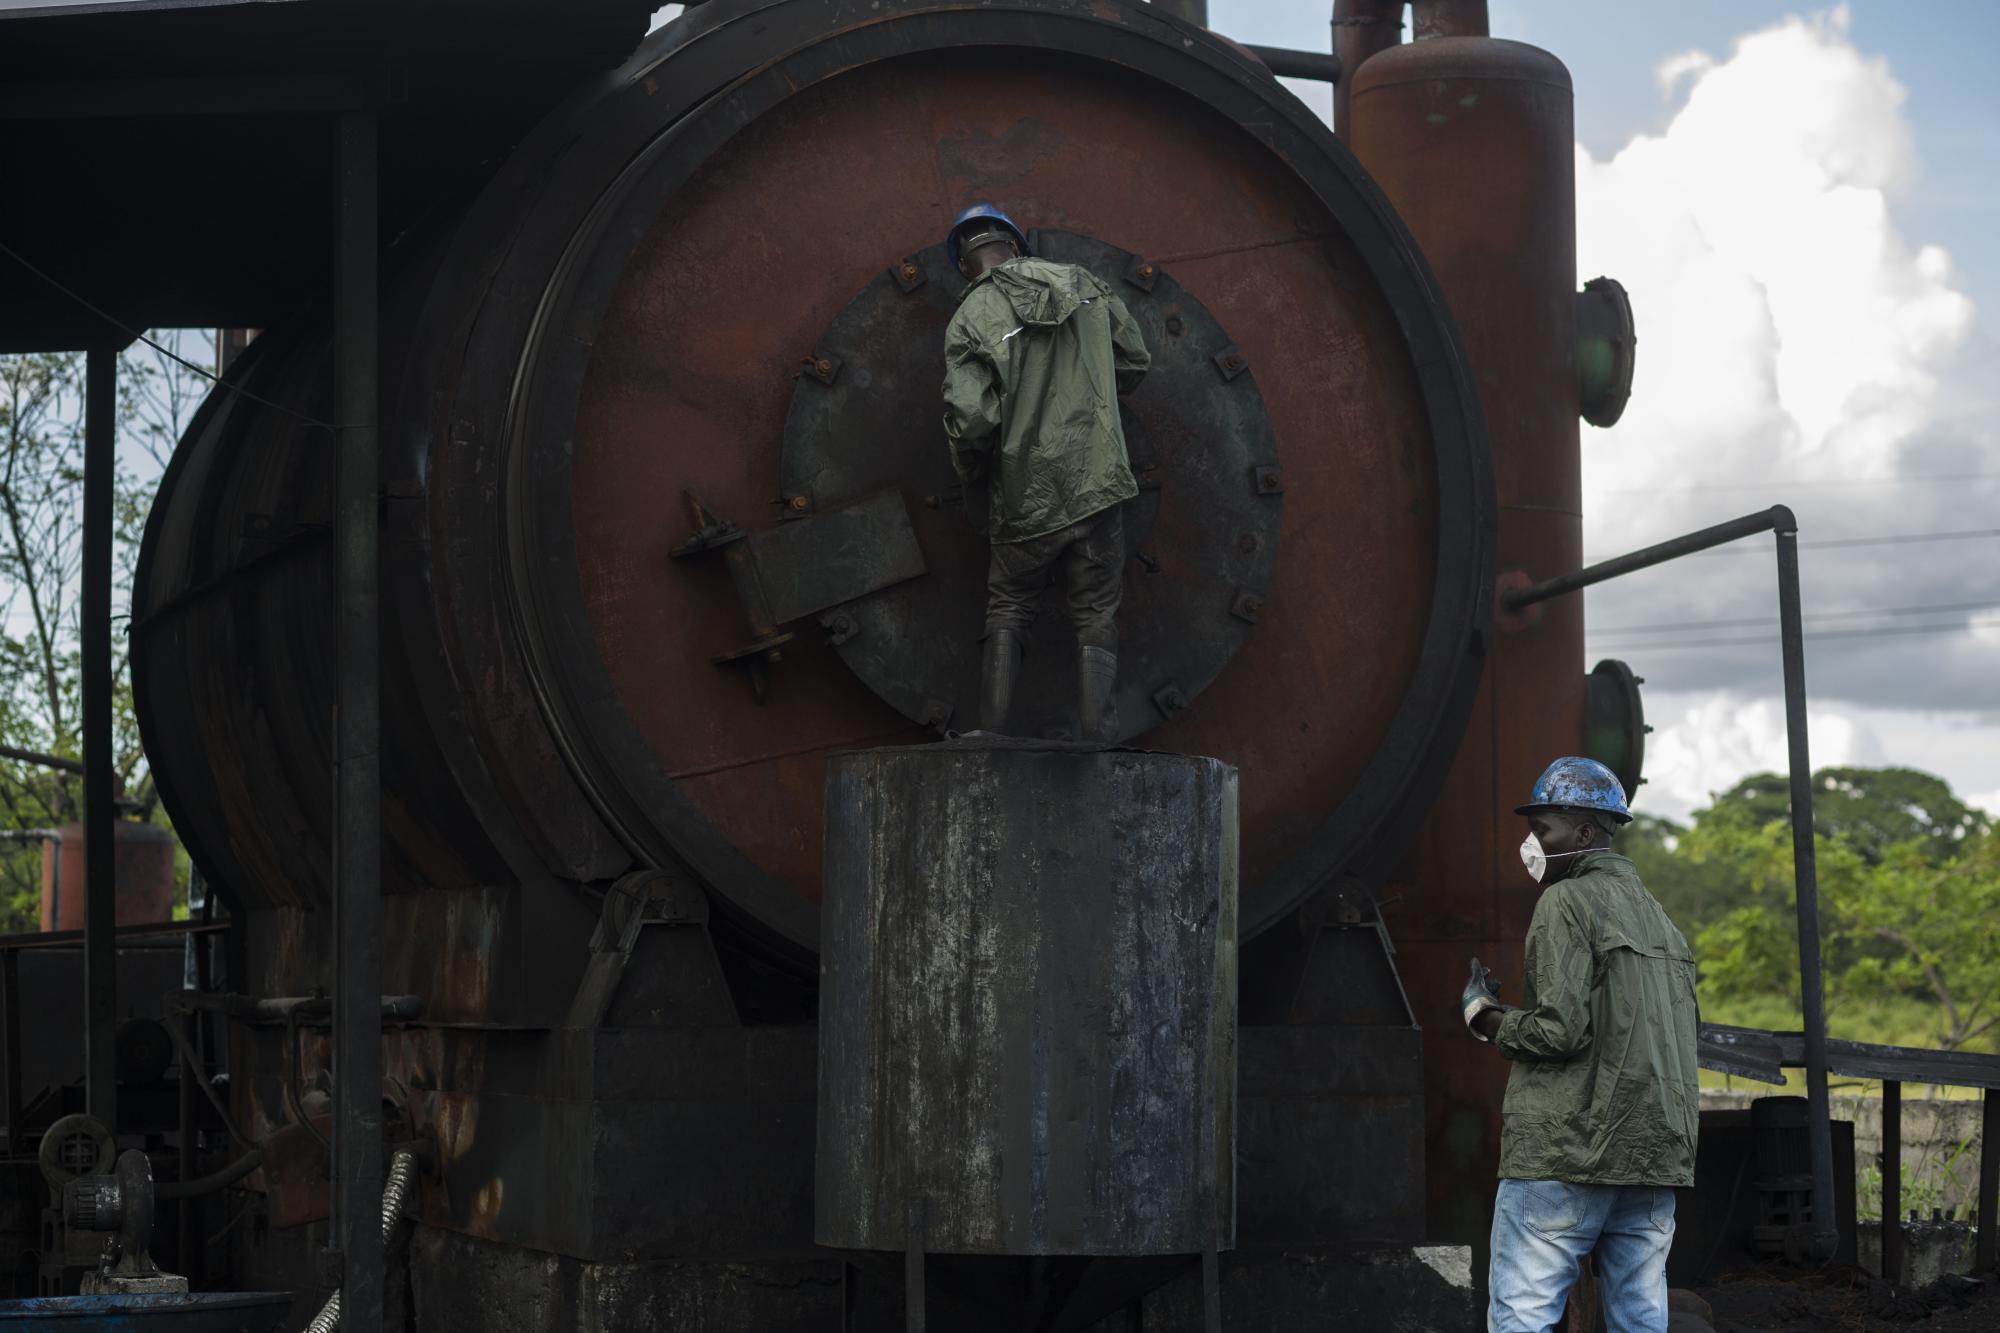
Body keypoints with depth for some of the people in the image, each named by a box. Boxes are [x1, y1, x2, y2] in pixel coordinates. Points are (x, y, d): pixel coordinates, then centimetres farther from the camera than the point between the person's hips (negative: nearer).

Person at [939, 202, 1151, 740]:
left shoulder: (968, 322, -7)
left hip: (1026, 499, -2)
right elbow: (1135, 363, 12)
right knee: (1096, 617, 7)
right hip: (1097, 485, 2)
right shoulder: (1082, 284, 5)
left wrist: (968, 469, 4)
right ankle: (1095, 744, -1)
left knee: (1007, 613, 14)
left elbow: (971, 418, -17)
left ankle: (992, 734, 6)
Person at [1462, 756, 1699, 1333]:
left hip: (1567, 1154, -8)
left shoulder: (1568, 902, -6)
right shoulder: (1657, 914, 19)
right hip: (1658, 1154, 8)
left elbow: (1559, 1030, -15)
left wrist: (1488, 1019, 1)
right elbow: (1684, 1031, 19)